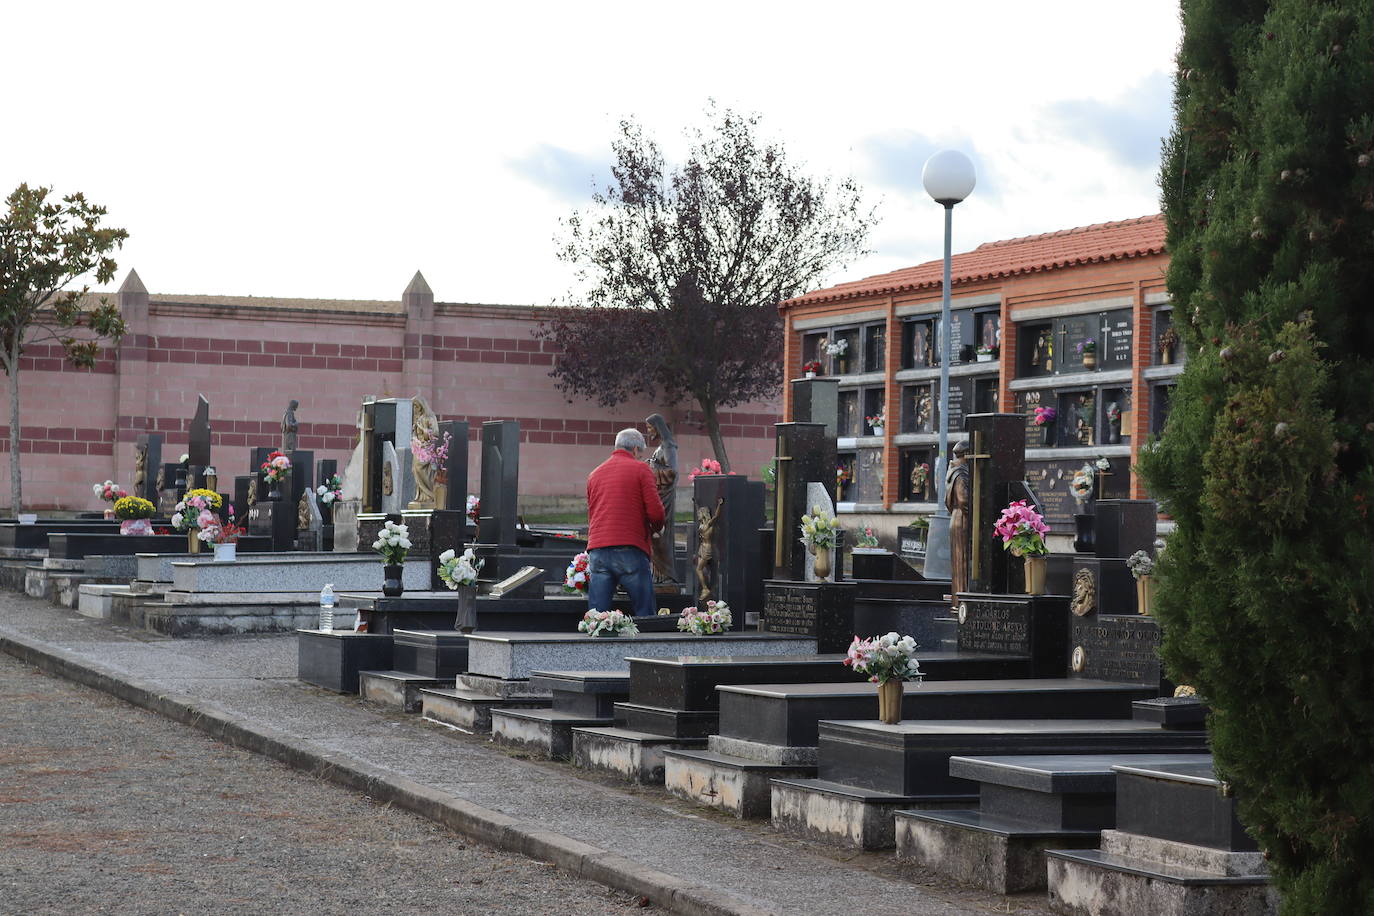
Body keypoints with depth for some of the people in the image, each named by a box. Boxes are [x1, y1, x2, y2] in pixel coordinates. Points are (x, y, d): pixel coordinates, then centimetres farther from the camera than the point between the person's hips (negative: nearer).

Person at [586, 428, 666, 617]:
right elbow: (655, 511, -4)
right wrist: (654, 529, 17)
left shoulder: (595, 474, 20)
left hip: (597, 550, 5)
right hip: (630, 550, -5)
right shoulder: (640, 469, 3)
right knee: (645, 616, 1)